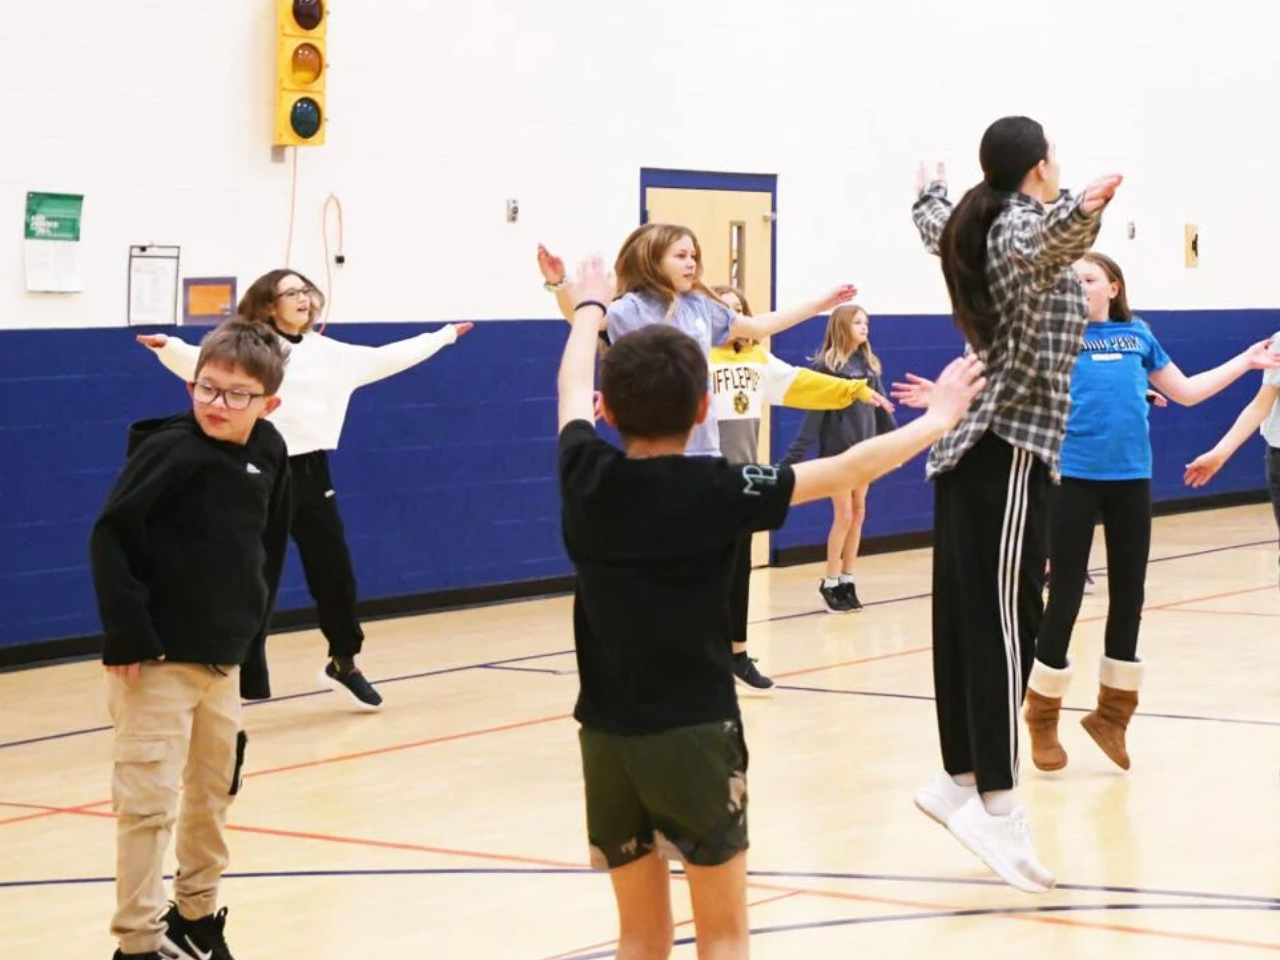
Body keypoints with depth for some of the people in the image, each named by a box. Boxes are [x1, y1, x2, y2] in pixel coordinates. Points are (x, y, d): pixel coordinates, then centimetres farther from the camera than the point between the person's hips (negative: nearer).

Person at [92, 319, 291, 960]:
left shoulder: (269, 456, 2)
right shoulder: (170, 450, -17)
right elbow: (110, 538, -19)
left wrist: (252, 643, 14)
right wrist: (128, 635, -22)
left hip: (224, 660, 7)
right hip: (158, 660, -7)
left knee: (214, 792, 18)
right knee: (150, 799, -6)